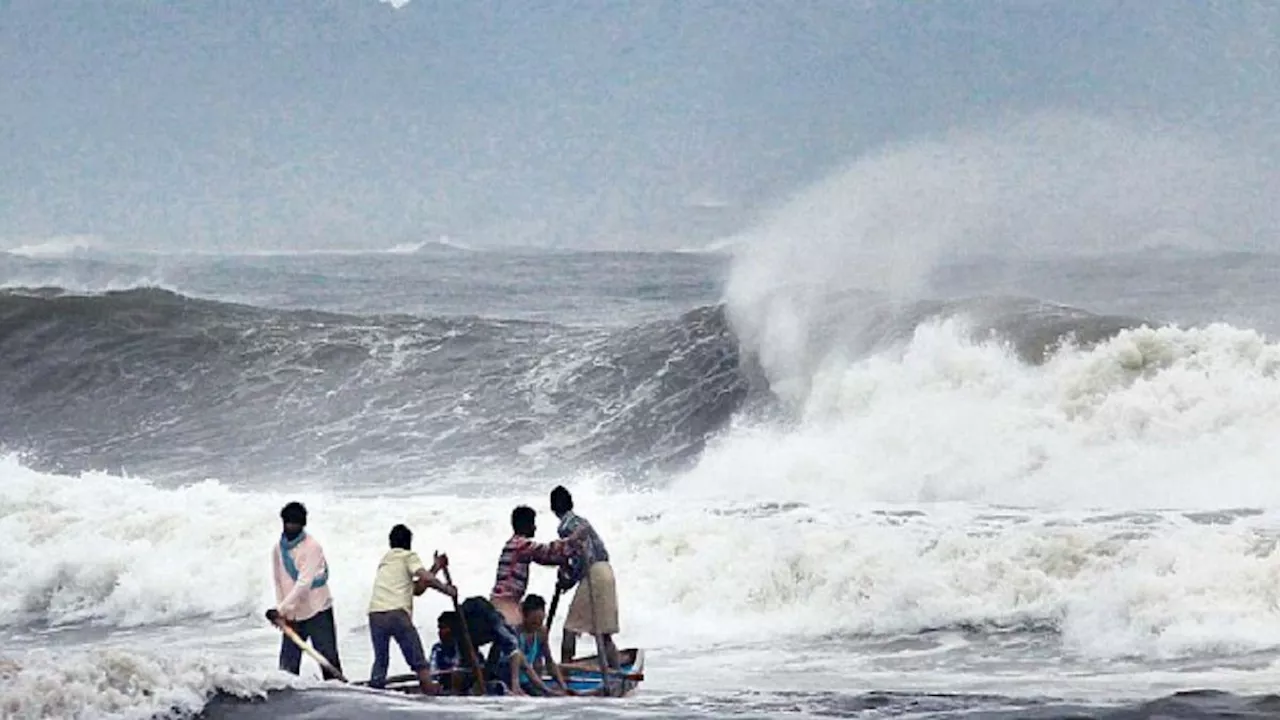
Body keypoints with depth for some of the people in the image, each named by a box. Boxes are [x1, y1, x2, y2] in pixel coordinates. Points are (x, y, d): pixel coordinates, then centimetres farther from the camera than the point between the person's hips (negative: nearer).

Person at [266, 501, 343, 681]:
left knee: (329, 659, -5)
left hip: (317, 612, -5)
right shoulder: (278, 550, 6)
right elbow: (279, 583, 9)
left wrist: (281, 609, -24)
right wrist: (283, 613, -3)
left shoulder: (312, 547, -12)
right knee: (287, 666, 1)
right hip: (292, 616, 5)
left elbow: (304, 583, -20)